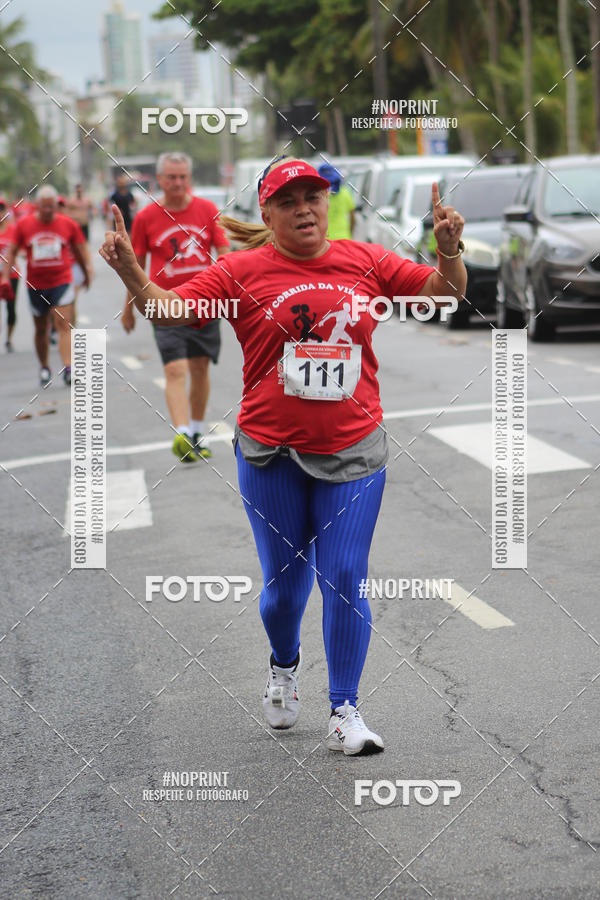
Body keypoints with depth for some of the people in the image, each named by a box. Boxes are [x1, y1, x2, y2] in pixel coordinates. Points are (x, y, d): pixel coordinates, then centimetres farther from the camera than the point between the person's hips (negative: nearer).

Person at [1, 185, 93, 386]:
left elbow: (80, 249, 11)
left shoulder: (68, 224, -1)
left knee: (64, 325, -14)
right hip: (35, 285, 2)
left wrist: (87, 271, 14)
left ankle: (68, 369, -22)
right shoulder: (24, 225, 0)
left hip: (61, 282, -2)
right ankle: (44, 368, 28)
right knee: (41, 328, 12)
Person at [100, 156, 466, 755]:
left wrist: (448, 249, -10)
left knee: (345, 578, -2)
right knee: (285, 581, 9)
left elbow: (444, 295, 9)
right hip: (271, 453, -1)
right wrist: (129, 269, -23)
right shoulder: (242, 272, -2)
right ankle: (284, 666, 40)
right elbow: (168, 308, -6)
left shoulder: (365, 262, 4)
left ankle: (344, 711, 9)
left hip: (353, 452, 1)